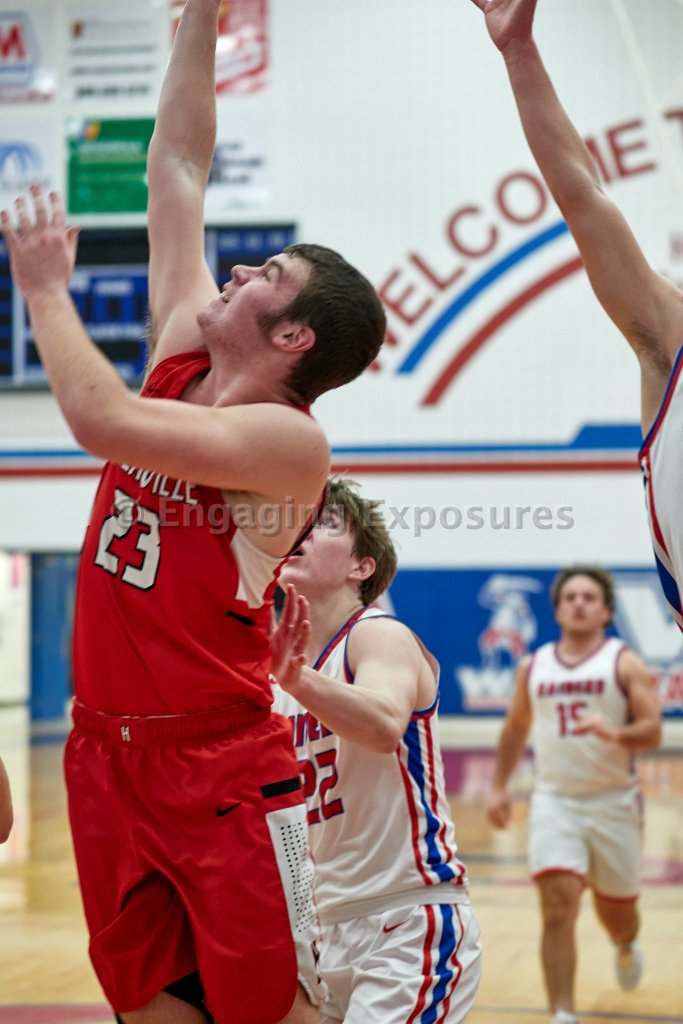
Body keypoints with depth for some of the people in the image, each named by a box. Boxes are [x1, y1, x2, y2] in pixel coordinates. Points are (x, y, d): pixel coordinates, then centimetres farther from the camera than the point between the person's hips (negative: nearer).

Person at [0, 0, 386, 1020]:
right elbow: (176, 166, 11)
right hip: (111, 755, 7)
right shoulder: (183, 360, 7)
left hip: (225, 773, -7)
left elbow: (103, 420, -26)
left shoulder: (290, 441, -13)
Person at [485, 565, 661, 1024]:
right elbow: (516, 728, 21)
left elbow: (652, 731, -13)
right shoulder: (534, 667, 7)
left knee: (616, 911, 14)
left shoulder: (625, 664, -4)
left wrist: (614, 733, -33)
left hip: (614, 802, -1)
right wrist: (500, 788, 16)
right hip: (555, 801, 1)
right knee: (558, 908, -15)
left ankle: (626, 946, 52)